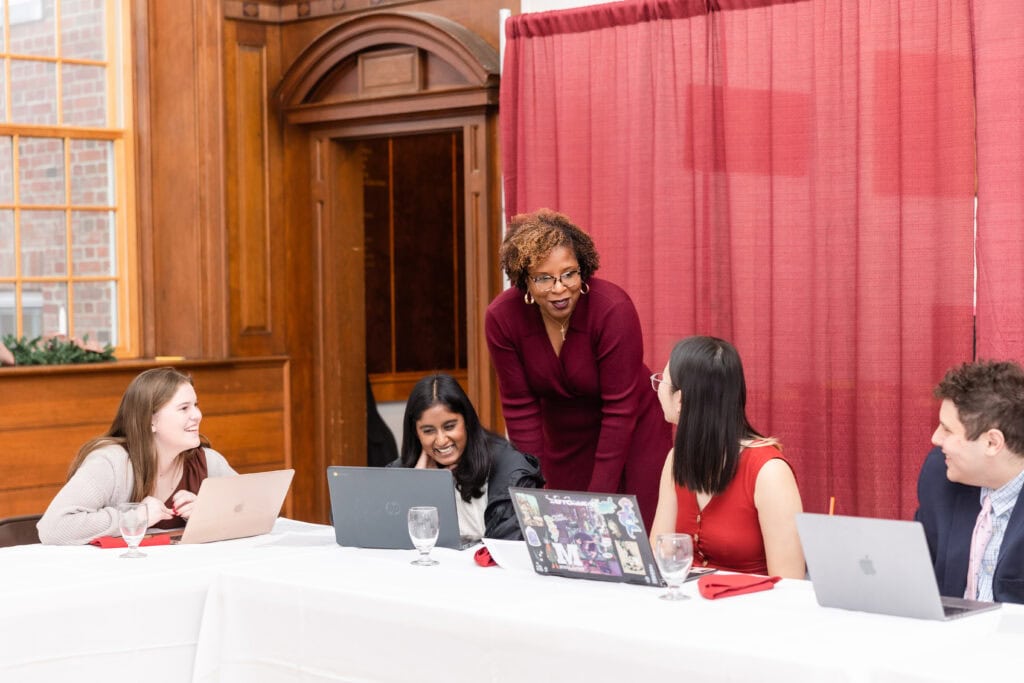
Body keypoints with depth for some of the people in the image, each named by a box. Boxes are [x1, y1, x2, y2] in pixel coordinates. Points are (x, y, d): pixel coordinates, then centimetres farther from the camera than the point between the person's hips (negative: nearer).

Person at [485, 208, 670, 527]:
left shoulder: (614, 309, -27)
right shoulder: (502, 317, -18)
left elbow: (620, 410, -24)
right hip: (563, 438, 3)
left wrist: (598, 499, -24)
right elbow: (520, 408, -11)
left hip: (633, 433, -3)